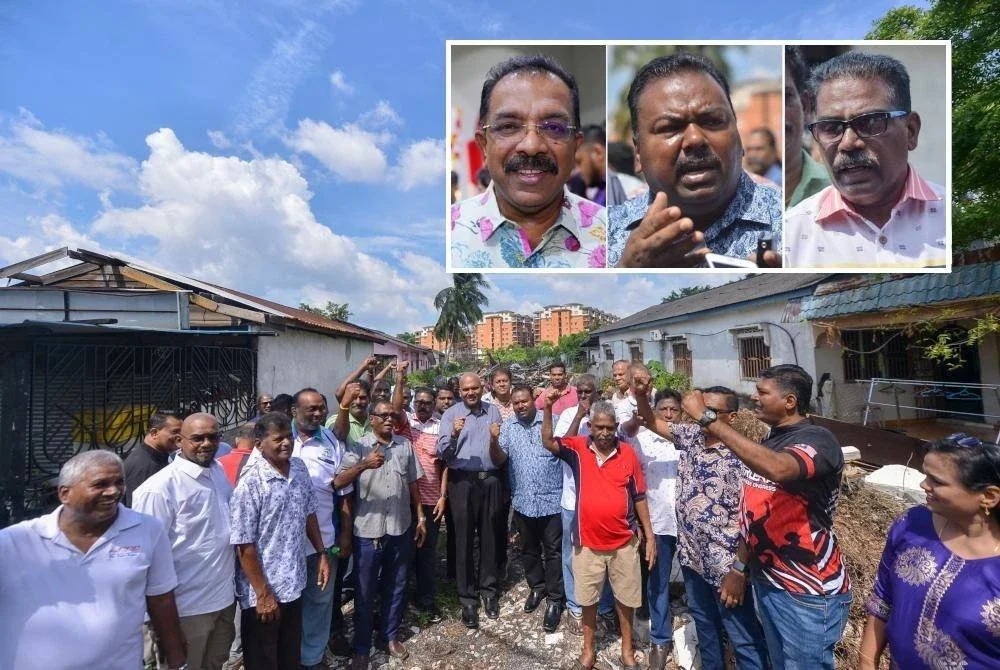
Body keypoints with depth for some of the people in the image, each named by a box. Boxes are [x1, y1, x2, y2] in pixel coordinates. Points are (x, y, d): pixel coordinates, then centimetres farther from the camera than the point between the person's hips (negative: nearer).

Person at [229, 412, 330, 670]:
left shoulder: (300, 469, -3)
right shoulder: (250, 483, -23)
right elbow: (244, 545, -19)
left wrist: (322, 553, 8)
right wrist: (263, 594, -16)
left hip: (294, 583, 6)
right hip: (263, 591, -5)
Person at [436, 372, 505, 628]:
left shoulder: (493, 411, 5)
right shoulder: (451, 414, -2)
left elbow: (503, 451, 9)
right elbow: (443, 454, -7)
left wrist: (496, 440, -13)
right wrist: (454, 434, -25)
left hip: (490, 480, 2)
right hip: (462, 482, -2)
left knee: (489, 537, 13)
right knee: (464, 540, 7)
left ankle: (489, 590, 31)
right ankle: (467, 597, 21)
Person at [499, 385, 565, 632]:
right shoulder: (507, 426, 2)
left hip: (552, 499, -3)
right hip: (523, 500, 4)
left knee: (553, 551, 7)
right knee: (529, 549, 20)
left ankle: (555, 600, 23)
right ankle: (537, 587, 41)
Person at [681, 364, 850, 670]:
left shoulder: (817, 440, -19)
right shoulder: (769, 440, 6)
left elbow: (778, 469, -43)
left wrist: (707, 417, -42)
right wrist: (739, 566, 9)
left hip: (808, 592, -7)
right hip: (766, 580, 7)